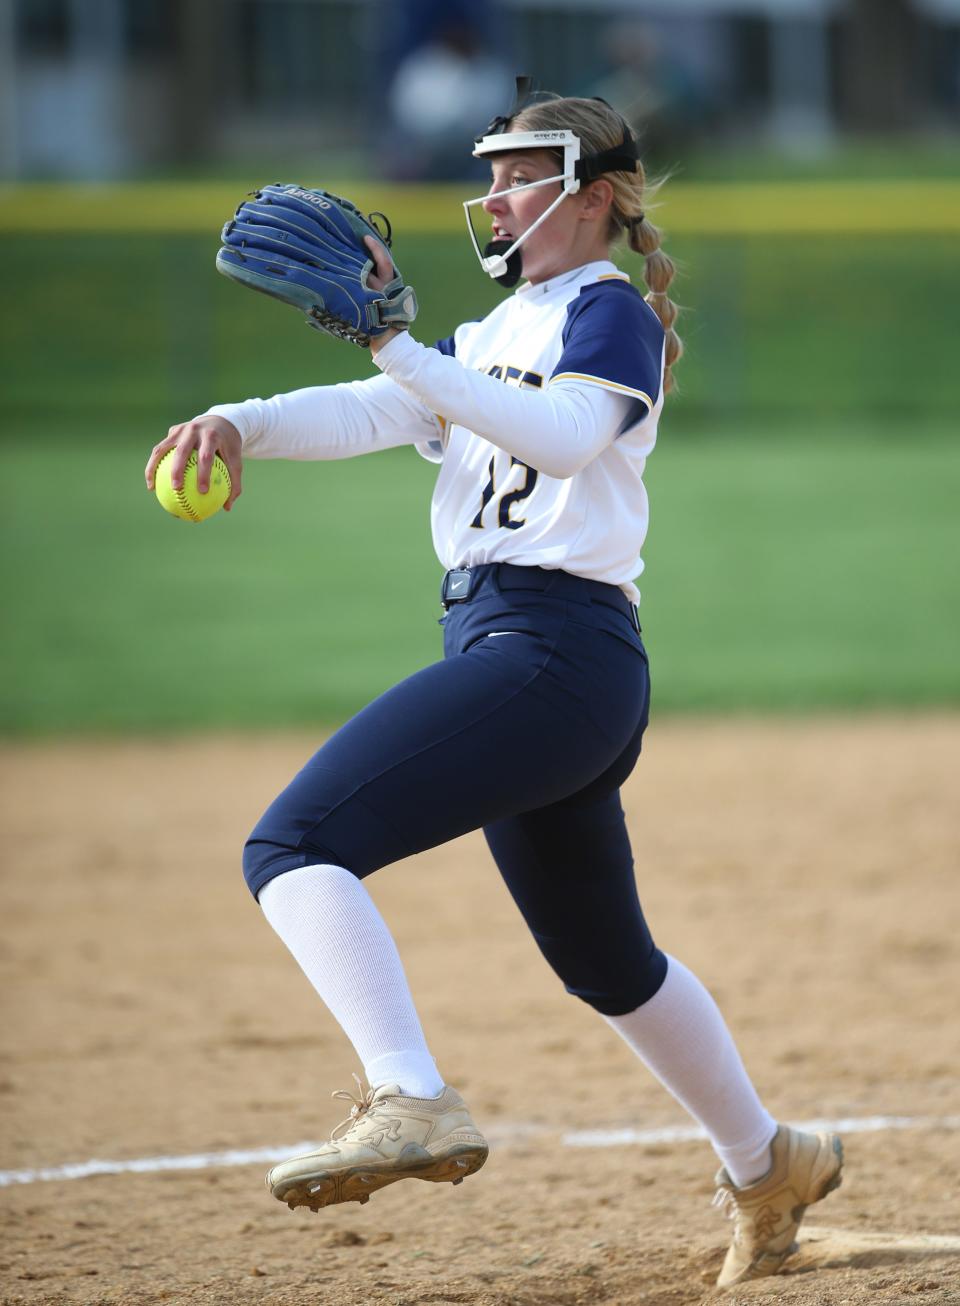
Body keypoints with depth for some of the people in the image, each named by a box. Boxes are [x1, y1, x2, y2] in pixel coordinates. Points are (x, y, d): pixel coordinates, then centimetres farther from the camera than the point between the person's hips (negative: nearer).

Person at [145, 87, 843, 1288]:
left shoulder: (610, 313, -2)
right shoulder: (499, 332, 23)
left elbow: (564, 436, -23)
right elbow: (368, 416, 8)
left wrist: (396, 345, -30)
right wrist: (241, 423, -11)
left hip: (549, 646, -10)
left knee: (296, 844, -22)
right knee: (607, 963, 22)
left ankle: (410, 1104, -37)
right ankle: (766, 1167, 37)